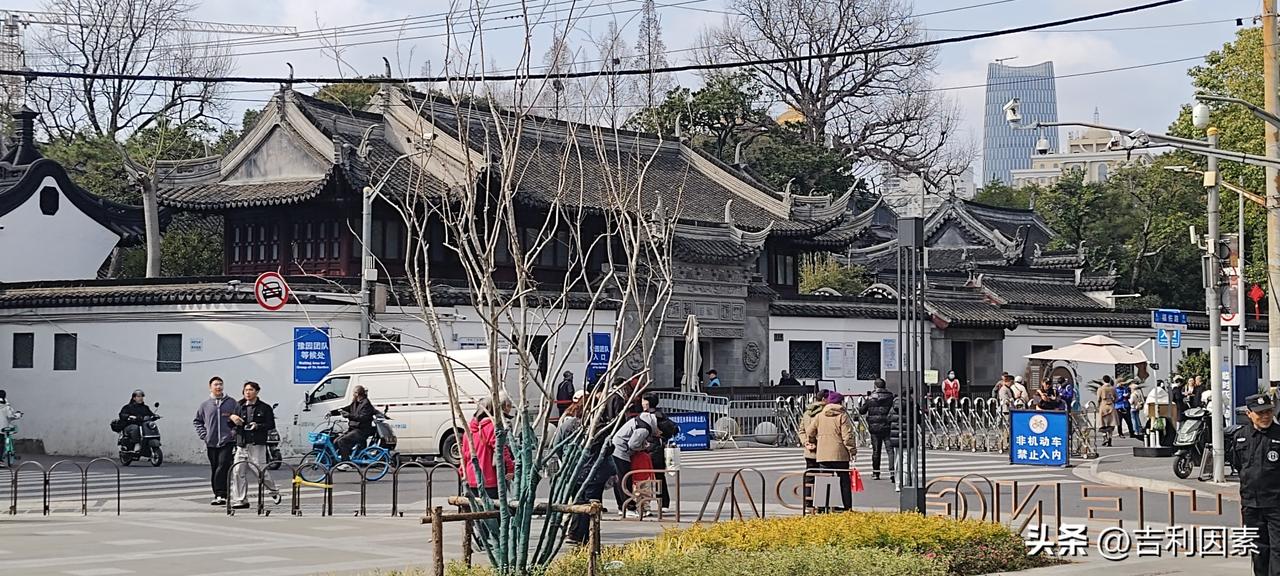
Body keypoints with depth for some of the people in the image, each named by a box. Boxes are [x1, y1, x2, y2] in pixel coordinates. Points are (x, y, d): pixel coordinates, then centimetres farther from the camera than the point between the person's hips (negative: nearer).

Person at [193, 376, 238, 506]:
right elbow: (197, 421, 19)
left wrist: (235, 431, -5)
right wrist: (203, 435, 7)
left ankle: (221, 494, -18)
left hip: (227, 441, -3)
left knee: (223, 466, -15)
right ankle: (217, 494, 14)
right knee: (214, 469, 6)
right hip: (211, 443, 3)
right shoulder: (205, 404, 10)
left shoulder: (231, 402, 5)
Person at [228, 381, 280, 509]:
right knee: (239, 472, -1)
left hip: (257, 444, -5)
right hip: (241, 445, 5)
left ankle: (274, 492, 17)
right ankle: (240, 500, 4)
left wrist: (258, 426, -17)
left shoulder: (264, 408, 2)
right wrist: (232, 417, -3)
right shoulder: (239, 406, 15)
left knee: (261, 470, -5)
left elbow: (271, 425, -1)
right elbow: (230, 425, 20)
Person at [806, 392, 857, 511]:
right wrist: (852, 450, -2)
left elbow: (809, 432, 10)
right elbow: (847, 435, -9)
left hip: (823, 455, 3)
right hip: (840, 455, -3)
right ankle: (847, 506, 7)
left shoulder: (819, 416, 7)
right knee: (844, 481, 6)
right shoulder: (842, 416, -4)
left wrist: (810, 443, 27)